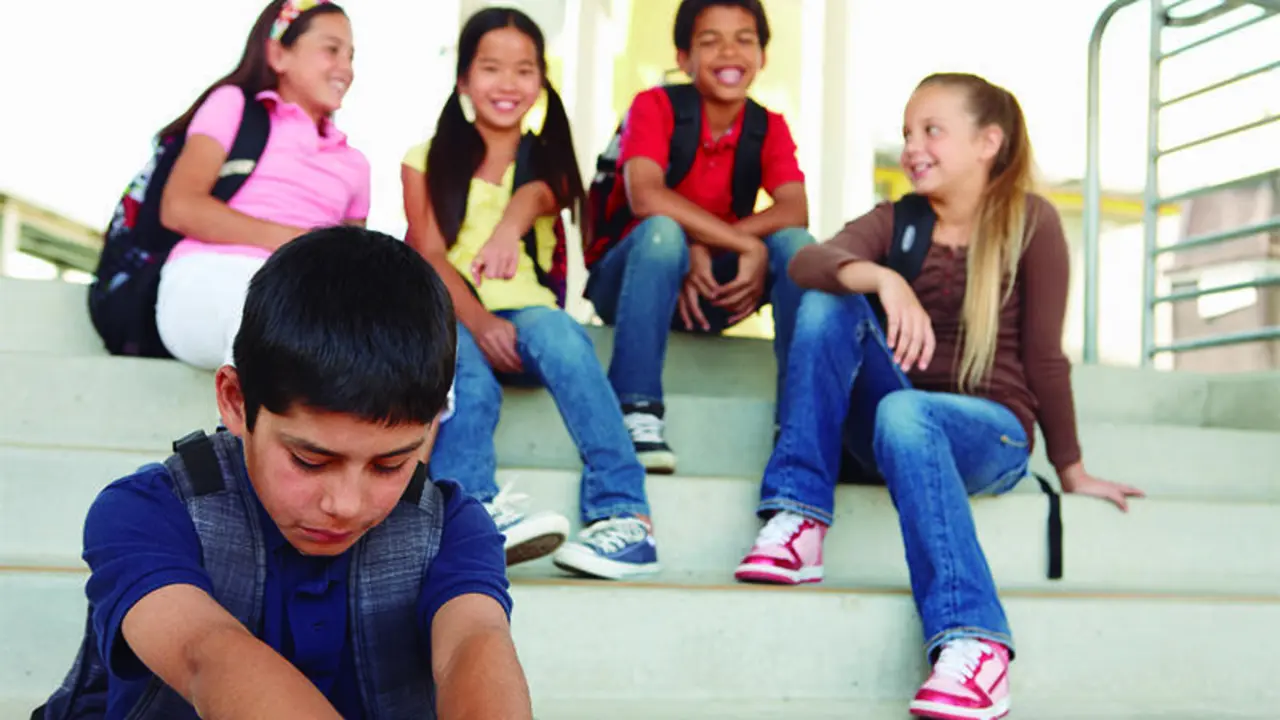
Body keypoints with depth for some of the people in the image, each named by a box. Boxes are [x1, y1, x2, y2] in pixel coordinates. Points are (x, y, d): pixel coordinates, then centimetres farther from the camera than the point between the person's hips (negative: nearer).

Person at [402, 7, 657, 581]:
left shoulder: (545, 161, 15)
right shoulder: (426, 162, 13)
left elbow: (540, 194, -12)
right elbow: (429, 255, -1)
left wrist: (512, 221, -39)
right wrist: (479, 322, -22)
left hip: (525, 313, 0)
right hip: (450, 318, 0)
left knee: (556, 330, -33)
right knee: (470, 380, -34)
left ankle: (626, 517, -39)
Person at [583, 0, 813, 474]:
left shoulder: (769, 128, 2)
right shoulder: (655, 106, -9)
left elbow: (795, 211, -15)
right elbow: (645, 196, -27)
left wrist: (703, 245, -31)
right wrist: (748, 244, -30)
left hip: (708, 293, 3)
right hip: (625, 277, -3)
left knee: (795, 245, -21)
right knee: (662, 230, -35)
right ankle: (638, 413, -37)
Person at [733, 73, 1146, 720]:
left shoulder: (1030, 222, -2)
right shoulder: (894, 222, 6)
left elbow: (1043, 355, -1)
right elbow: (808, 262, -16)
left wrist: (1072, 471, 3)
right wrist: (883, 280, -36)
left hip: (990, 432, -4)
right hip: (907, 423, 4)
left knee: (904, 413, -38)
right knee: (827, 304, -19)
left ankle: (972, 641, -43)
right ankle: (797, 522, -24)